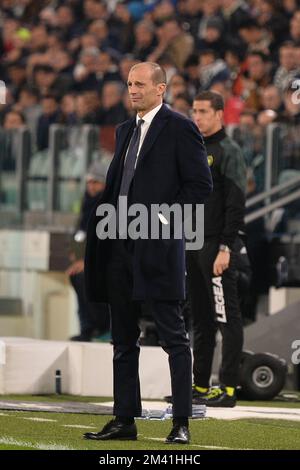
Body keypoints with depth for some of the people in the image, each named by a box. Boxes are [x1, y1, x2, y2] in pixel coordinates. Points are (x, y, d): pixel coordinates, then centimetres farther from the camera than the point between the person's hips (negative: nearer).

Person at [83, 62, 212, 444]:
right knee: (123, 339, 10)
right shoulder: (125, 130, 18)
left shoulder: (179, 129, -5)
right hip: (120, 247, 8)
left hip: (158, 245, -8)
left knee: (173, 337, -4)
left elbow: (200, 185, -9)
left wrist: (165, 216, -14)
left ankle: (181, 424, -3)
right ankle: (124, 420, 15)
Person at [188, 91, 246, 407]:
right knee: (201, 319, 11)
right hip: (192, 247, 9)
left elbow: (236, 203, -15)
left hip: (218, 248, -9)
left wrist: (226, 248, -20)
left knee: (227, 318, -7)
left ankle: (228, 389, -8)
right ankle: (200, 387, 16)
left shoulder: (228, 152, -8)